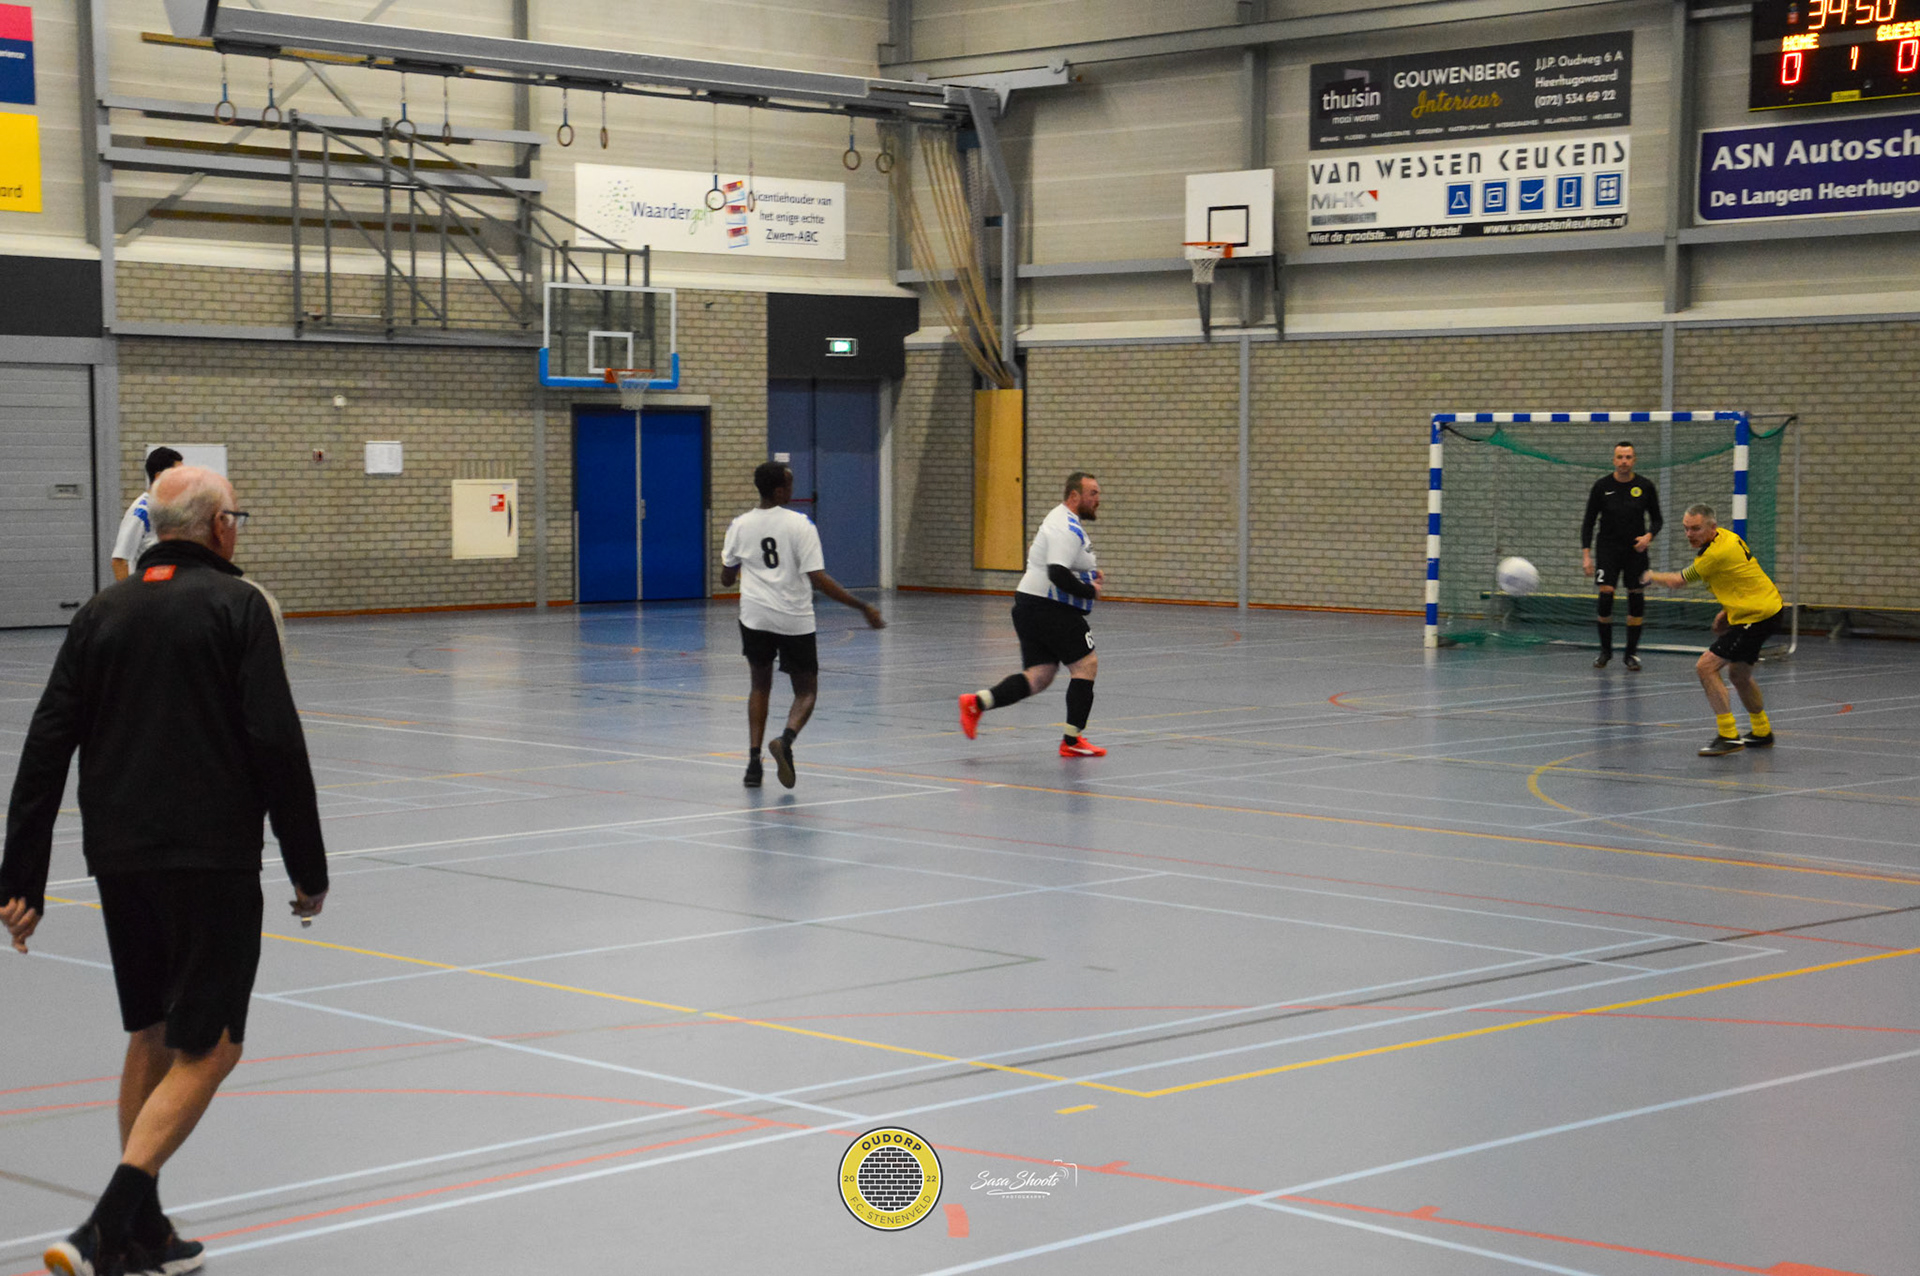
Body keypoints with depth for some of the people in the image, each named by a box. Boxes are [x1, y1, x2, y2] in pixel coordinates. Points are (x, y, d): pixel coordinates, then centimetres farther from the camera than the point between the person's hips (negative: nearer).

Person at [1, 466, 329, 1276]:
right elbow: (276, 742, -11)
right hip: (212, 859, -6)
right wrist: (308, 868, -4)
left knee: (152, 1038, 19)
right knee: (208, 1048, -1)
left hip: (118, 859, 6)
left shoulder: (102, 613, 11)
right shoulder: (235, 604, -3)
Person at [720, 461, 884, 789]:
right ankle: (786, 740, -20)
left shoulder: (739, 526, 1)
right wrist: (864, 607, -11)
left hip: (755, 617, 3)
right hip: (795, 620, -3)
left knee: (760, 685, 21)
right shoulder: (800, 524, -10)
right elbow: (818, 579, -15)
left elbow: (726, 579, 12)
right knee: (806, 692, 11)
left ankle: (754, 760, 8)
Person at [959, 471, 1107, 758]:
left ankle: (977, 702, -6)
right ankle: (1072, 740, 0)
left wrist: (1089, 574, 17)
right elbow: (1058, 574, -27)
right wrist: (1091, 591, -15)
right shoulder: (1067, 528, -16)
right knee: (1086, 664, -2)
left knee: (1038, 677, 6)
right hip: (1049, 610, -10)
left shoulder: (1063, 521, 19)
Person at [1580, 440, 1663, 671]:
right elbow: (1588, 521, 2)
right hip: (1608, 548, -1)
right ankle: (1605, 650, 7)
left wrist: (1649, 536, -12)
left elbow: (1657, 519, 9)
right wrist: (1586, 554, -5)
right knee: (1605, 597, -11)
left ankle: (1631, 653, 10)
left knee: (1636, 599, -2)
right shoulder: (1602, 486, -3)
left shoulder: (1645, 487, -1)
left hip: (1635, 550, 1)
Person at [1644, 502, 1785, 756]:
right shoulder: (1726, 537, 5)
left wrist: (1653, 576, 9)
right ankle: (1762, 733, 40)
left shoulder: (1717, 554, -24)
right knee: (1739, 674, 25)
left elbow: (1676, 582, -11)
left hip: (1756, 617, -10)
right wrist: (1727, 611, 16)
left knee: (1706, 667, -13)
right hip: (1768, 608, 10)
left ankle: (1728, 736, -12)